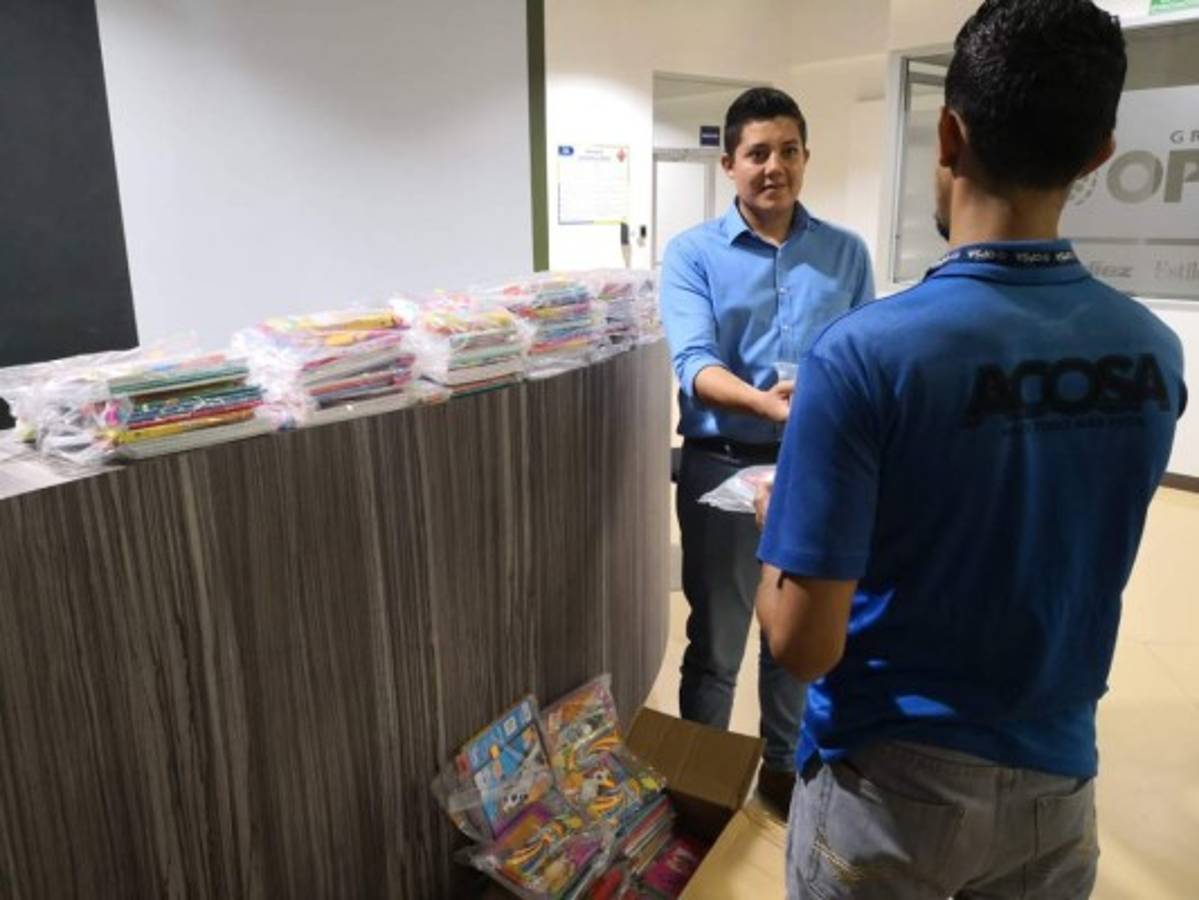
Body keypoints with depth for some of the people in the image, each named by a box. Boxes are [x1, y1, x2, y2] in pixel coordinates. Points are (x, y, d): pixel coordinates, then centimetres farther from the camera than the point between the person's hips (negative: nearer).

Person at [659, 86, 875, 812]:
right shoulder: (692, 253, -3)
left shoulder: (846, 253, 4)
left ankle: (785, 765, 40)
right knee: (715, 641, 11)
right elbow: (694, 363, -16)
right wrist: (767, 403, -33)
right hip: (724, 466, -2)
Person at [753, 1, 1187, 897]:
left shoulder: (864, 353, -26)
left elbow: (802, 642, -24)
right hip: (1056, 781, 4)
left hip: (889, 786, -4)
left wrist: (779, 522, -4)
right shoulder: (1154, 354, -8)